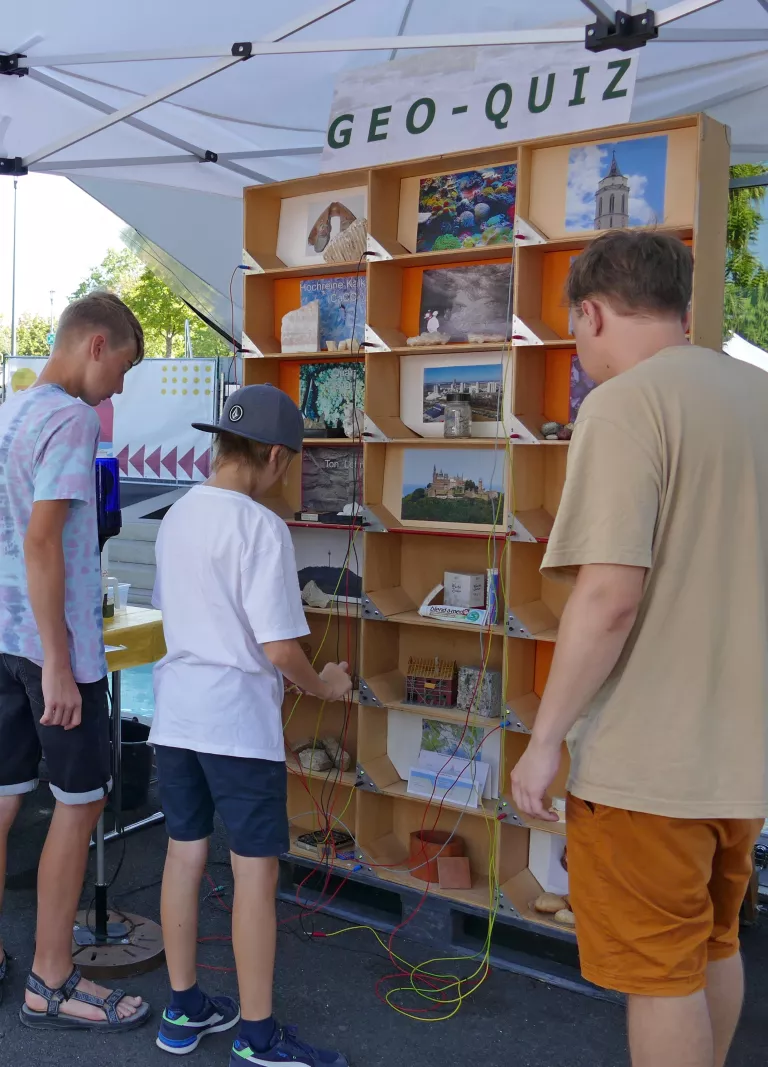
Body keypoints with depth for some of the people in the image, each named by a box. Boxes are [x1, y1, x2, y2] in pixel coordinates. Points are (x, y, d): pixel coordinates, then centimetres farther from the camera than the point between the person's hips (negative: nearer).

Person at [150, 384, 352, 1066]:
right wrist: (324, 686, -2)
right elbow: (280, 647, -20)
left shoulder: (177, 516, 7)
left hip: (177, 714, 8)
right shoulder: (261, 526, -17)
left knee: (184, 854, 15)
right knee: (256, 871, 3)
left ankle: (184, 1011, 30)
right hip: (239, 722, -8)